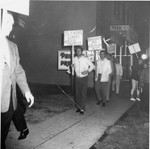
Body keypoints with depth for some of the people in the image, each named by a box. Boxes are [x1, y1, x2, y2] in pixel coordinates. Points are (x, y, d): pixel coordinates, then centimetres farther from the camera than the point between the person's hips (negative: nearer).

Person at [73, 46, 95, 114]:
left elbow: (92, 66, -2)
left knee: (83, 94, -5)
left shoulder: (85, 59, -10)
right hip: (77, 78, 4)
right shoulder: (75, 59, 2)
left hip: (84, 78, -4)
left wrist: (87, 71, -15)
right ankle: (78, 107, 17)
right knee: (77, 93, 6)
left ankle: (82, 109, 0)